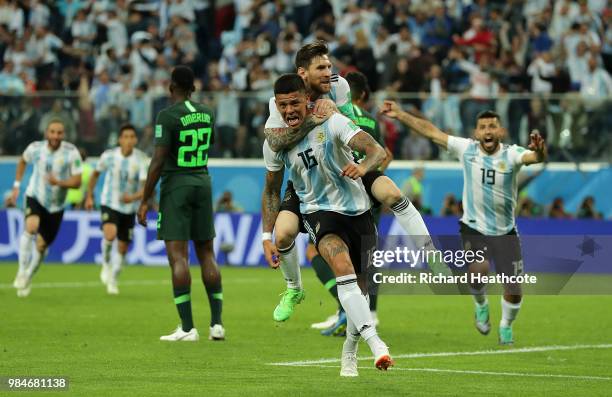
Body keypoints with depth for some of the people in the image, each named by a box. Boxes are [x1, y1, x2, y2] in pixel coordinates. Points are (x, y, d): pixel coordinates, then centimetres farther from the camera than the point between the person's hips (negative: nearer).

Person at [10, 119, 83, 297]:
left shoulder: (71, 153, -15)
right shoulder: (35, 148, -10)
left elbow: (77, 182, -14)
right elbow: (23, 161, 14)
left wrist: (59, 182, -31)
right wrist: (17, 185, 10)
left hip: (56, 206, 1)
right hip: (35, 197, -1)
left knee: (41, 245, 7)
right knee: (31, 227, -30)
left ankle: (28, 278, 32)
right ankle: (22, 271, -21)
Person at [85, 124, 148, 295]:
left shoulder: (141, 159, -15)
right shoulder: (109, 156, -11)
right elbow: (96, 174, 8)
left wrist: (134, 197, -40)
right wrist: (89, 196, 10)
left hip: (129, 208, 2)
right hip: (109, 204, -1)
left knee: (123, 248, 8)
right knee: (110, 234, -29)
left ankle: (112, 280, 30)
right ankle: (106, 264, -1)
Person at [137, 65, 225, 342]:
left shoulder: (168, 116, -12)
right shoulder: (206, 114, 8)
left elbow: (158, 161, -15)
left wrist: (145, 200, -11)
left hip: (176, 184, -6)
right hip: (203, 182, 6)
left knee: (177, 255, -6)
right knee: (206, 253, 11)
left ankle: (187, 328, -11)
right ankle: (216, 324, 8)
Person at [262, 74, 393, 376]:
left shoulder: (332, 123, -15)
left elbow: (377, 151, -24)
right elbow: (271, 190, 10)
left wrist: (363, 167, -47)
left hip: (357, 211, 1)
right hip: (319, 212, 0)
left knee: (359, 285, 9)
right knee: (343, 266, -29)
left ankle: (349, 352, 32)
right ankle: (374, 341, -39)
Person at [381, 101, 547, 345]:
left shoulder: (511, 154, -12)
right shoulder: (466, 149, -7)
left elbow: (535, 158, -33)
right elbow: (431, 131, -2)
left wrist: (539, 151, -57)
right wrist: (400, 114, -4)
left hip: (505, 232, 0)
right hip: (473, 227, 0)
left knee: (513, 290, 1)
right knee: (478, 269, -28)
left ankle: (506, 327, 32)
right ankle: (481, 305, 6)